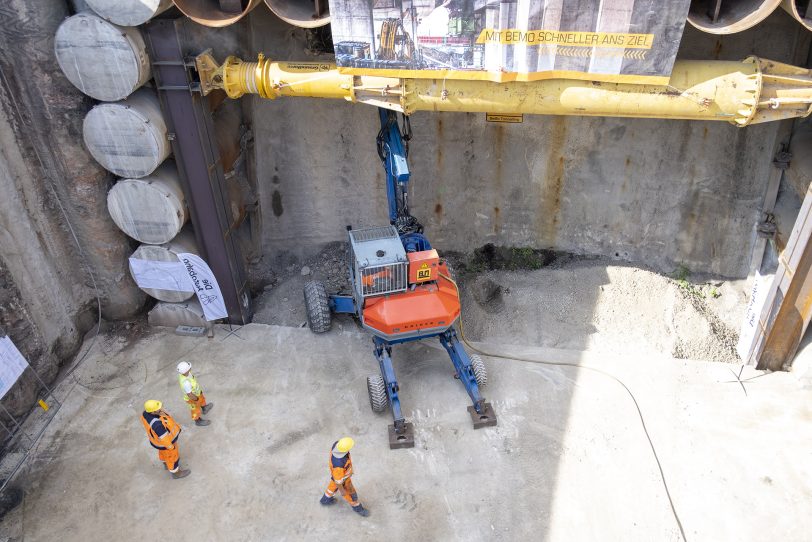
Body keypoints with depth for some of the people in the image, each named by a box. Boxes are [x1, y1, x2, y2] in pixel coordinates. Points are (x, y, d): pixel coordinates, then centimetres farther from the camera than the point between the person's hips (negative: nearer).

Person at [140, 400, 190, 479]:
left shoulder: (147, 413, -21)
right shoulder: (157, 424, -45)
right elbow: (163, 437, -30)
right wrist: (170, 446, -13)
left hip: (158, 436, 7)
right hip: (164, 441, -7)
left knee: (163, 452, 33)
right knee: (172, 456, 20)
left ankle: (167, 464, 60)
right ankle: (176, 473, 45)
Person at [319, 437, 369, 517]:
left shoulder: (337, 444, -32)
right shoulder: (338, 464, -51)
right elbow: (338, 480, -31)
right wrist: (341, 490, -11)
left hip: (340, 469, 6)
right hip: (341, 477, -6)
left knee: (333, 485, 35)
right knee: (350, 492, 22)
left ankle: (326, 499, 62)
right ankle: (357, 507, 53)